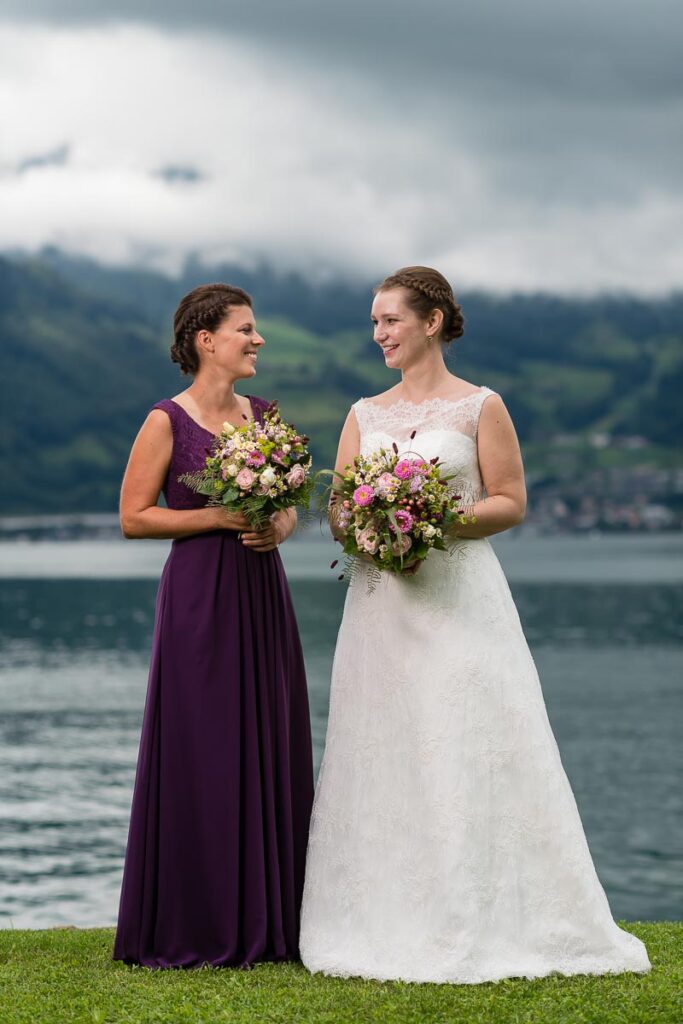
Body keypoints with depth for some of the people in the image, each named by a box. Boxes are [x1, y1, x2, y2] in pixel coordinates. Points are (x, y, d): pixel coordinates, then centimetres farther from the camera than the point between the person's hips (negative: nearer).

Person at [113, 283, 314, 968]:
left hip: (263, 600, 6)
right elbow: (133, 517, -8)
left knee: (270, 755, 6)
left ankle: (263, 923, 14)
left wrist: (275, 528, -4)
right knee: (200, 757, -4)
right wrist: (220, 516, -14)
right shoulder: (167, 421, -5)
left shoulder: (263, 416, 12)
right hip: (199, 601, -6)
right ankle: (194, 930, 5)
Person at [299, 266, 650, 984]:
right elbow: (339, 515, 11)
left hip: (459, 600, -4)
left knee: (465, 756, -6)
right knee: (383, 758, 3)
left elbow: (511, 502, -3)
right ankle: (389, 927, 8)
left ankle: (479, 925, 1)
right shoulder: (364, 414, 13)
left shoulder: (480, 407, 1)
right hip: (380, 603, 4)